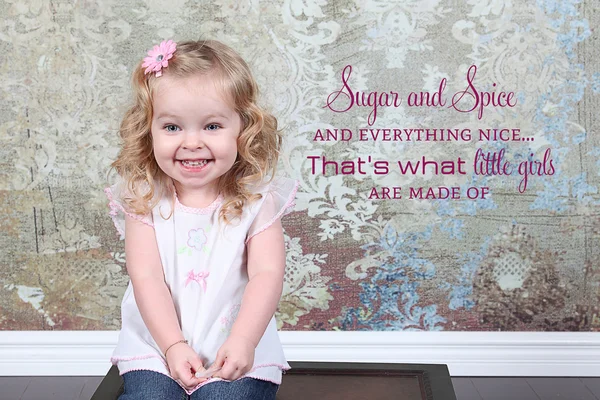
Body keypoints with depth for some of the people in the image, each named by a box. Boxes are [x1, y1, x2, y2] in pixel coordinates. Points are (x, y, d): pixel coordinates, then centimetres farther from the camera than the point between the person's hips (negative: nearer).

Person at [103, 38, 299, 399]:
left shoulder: (257, 199, -4)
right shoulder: (143, 200, -1)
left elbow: (267, 274, -11)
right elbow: (146, 278, -8)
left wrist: (242, 341, -23)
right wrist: (173, 346, -17)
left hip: (238, 354, -1)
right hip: (157, 349, 1)